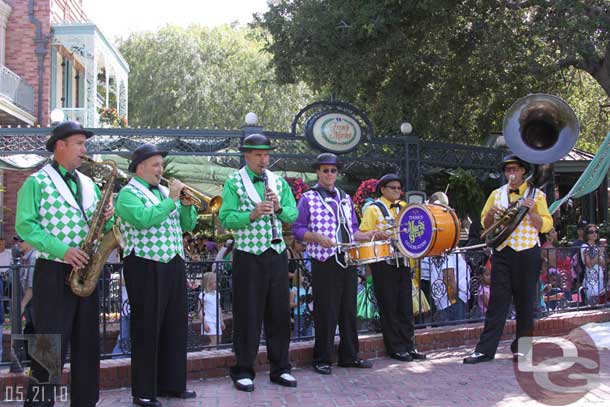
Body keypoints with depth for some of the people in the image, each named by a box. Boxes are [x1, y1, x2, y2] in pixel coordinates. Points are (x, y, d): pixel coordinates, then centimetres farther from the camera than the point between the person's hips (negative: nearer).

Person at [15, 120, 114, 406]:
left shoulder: (88, 184, 15)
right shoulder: (37, 182, -4)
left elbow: (100, 227, 19)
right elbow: (24, 225, -13)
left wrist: (108, 217, -5)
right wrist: (62, 249, -21)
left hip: (85, 272, 6)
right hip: (53, 274, -6)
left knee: (87, 343, 10)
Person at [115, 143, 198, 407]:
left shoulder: (166, 191, 17)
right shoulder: (129, 193, -5)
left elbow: (187, 225, 15)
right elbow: (143, 220, -24)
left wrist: (186, 205, -3)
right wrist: (170, 200, -18)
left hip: (174, 266, 8)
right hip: (146, 267, -8)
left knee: (175, 325, 11)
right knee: (147, 328, -2)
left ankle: (171, 384, 23)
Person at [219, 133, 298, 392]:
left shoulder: (279, 182, 11)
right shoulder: (234, 183, -2)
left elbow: (293, 215, 5)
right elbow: (226, 219, -11)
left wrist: (278, 207, -14)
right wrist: (253, 214, -24)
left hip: (277, 254, 4)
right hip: (248, 256, -4)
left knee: (279, 313, 9)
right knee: (248, 315, 1)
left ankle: (280, 368, 20)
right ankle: (243, 371, 13)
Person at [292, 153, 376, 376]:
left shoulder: (345, 198, 18)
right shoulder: (308, 198, 2)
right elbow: (297, 229, -3)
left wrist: (367, 235, 3)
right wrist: (318, 237, -18)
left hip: (348, 259, 5)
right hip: (324, 262, -5)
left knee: (349, 309, 9)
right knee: (326, 312, -2)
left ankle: (349, 356, 19)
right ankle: (322, 359, 8)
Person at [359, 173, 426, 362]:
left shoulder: (404, 207, 17)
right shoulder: (374, 209, -1)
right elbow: (363, 233, -6)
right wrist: (376, 233, -25)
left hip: (403, 260, 6)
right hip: (384, 263, -6)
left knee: (406, 305, 8)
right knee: (389, 306, 0)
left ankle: (408, 345, 15)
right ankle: (395, 348, 7)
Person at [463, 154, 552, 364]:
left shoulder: (536, 194, 6)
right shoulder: (497, 194, 14)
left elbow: (546, 226, 0)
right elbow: (485, 225, 17)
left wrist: (531, 211, -16)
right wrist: (491, 213, -4)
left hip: (527, 254, -2)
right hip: (502, 253, 2)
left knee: (526, 301, 4)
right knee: (497, 301, -1)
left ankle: (521, 347, 14)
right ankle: (485, 349, -3)